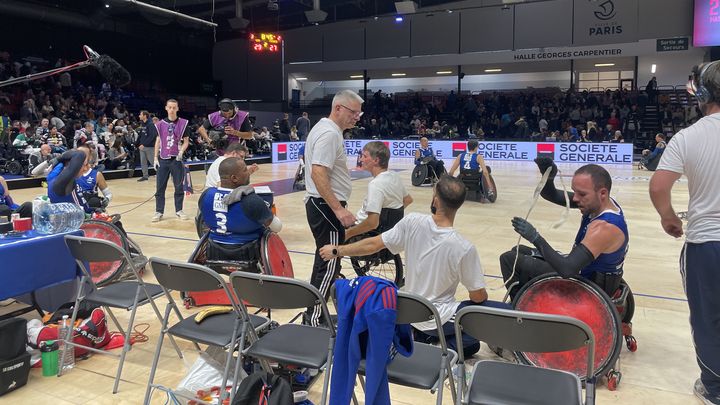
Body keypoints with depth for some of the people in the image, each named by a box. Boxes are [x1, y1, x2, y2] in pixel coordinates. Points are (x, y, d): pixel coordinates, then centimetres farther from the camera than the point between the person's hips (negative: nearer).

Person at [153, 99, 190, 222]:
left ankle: (179, 210, 16)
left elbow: (186, 141, 3)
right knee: (160, 187, 3)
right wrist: (155, 158, 6)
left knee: (179, 186, 4)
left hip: (176, 159, -2)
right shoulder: (160, 124, 6)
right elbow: (158, 141, 11)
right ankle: (159, 212, 10)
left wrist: (181, 151, -15)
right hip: (163, 159, 2)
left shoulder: (183, 123, 0)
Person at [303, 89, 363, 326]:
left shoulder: (325, 128, 15)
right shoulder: (330, 133, -17)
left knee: (324, 261, 18)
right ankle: (314, 320, 2)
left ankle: (314, 314, 28)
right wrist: (339, 209, -29)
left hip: (323, 206, 11)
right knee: (329, 265, -6)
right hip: (327, 207, -11)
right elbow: (318, 174, -27)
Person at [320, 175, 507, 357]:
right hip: (439, 320, -6)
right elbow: (478, 297, -13)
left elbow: (373, 244, -7)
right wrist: (482, 296, 13)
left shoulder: (412, 222, -17)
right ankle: (450, 347, -4)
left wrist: (337, 250, 9)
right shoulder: (464, 248, -25)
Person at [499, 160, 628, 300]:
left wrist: (535, 238, -33)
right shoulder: (603, 202, -8)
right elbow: (552, 196, -6)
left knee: (509, 260, -5)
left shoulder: (605, 227, -33)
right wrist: (548, 177, -29)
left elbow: (568, 269, -38)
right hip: (587, 270, 9)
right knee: (519, 252, 21)